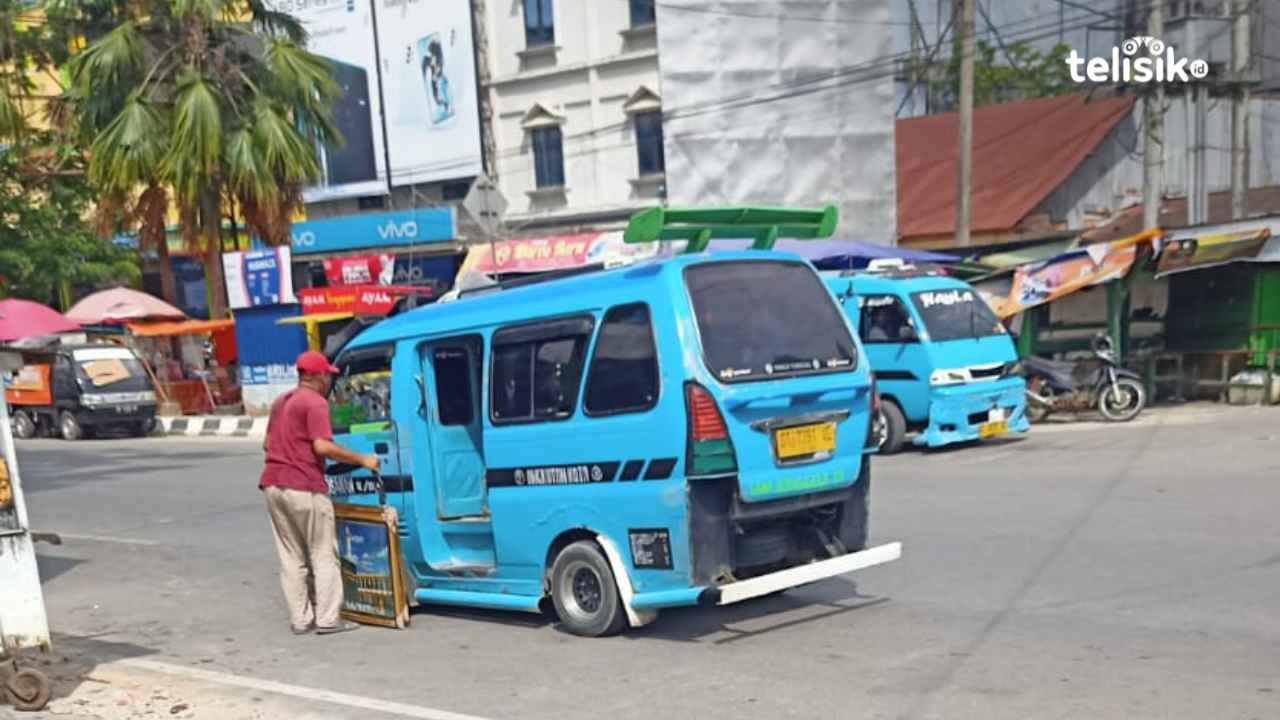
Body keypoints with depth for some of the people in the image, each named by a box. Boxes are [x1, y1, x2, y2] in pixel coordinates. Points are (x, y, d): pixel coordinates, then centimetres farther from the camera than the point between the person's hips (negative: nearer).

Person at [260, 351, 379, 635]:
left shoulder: (281, 401, 19)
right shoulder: (315, 402, -9)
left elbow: (267, 444, 27)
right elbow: (322, 447, -19)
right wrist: (362, 460, -12)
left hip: (273, 484, 8)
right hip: (304, 488, -8)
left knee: (291, 557, 11)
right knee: (323, 554, 1)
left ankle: (300, 619, 13)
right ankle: (327, 619, 1)